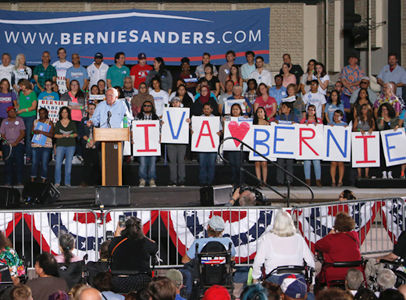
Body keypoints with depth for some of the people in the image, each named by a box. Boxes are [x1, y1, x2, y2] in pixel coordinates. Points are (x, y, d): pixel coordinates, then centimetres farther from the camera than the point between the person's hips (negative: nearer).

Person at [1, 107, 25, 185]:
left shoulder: (19, 120, 8)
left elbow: (22, 133, 1)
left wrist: (16, 142, -11)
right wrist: (7, 143, -8)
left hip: (18, 144, -1)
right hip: (8, 145, 1)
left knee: (19, 163, -9)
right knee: (8, 163, -4)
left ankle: (19, 181, -8)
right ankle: (8, 182, -1)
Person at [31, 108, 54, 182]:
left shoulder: (50, 123, 3)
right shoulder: (35, 122, 15)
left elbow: (51, 135, -6)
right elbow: (32, 131, 15)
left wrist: (41, 132, -15)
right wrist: (34, 132, -8)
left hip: (46, 145, -3)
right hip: (36, 145, 3)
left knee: (44, 163, -5)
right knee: (34, 162, -1)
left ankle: (43, 179, -1)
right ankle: (32, 179, 4)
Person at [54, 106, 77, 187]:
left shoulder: (72, 123, 10)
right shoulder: (58, 123, 10)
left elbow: (76, 134, 8)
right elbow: (55, 135, 5)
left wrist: (70, 135, -12)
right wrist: (62, 135, -13)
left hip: (71, 145, 0)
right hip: (60, 145, 0)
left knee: (68, 164, -1)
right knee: (58, 163, -10)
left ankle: (67, 182, 4)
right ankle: (57, 182, -4)